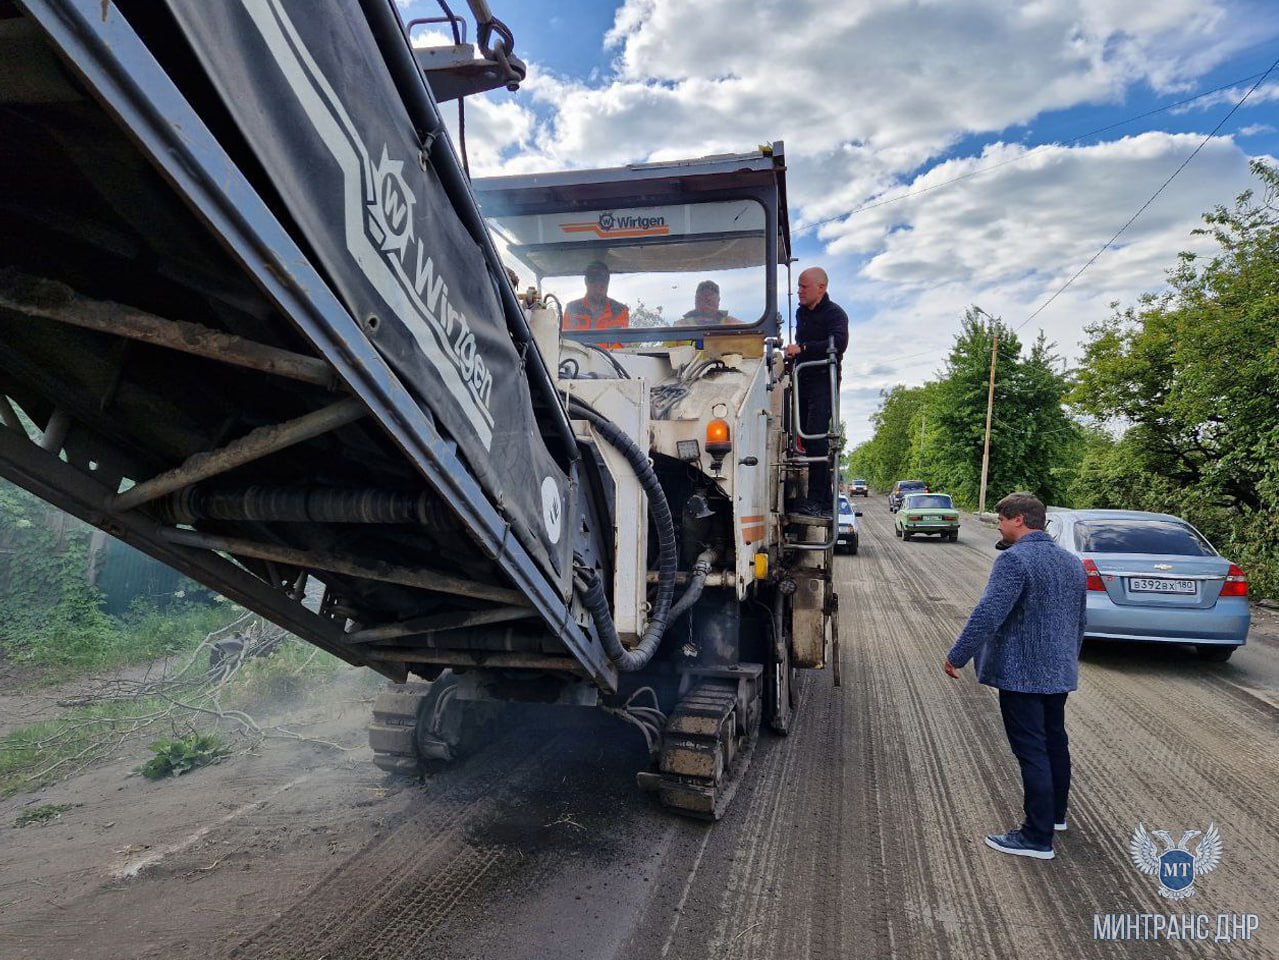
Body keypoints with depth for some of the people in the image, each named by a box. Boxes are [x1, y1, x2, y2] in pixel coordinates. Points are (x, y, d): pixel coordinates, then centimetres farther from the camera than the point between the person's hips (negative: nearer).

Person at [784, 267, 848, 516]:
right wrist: (791, 354, 13)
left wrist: (802, 348, -25)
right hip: (803, 381, 8)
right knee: (806, 437, 5)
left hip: (824, 381, -8)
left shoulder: (834, 313, -6)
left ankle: (818, 501, -18)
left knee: (816, 437, -18)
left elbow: (839, 344, -23)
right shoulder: (801, 313, 19)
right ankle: (824, 497, 11)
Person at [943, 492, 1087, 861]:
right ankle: (1055, 814, 37)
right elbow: (1079, 620, 20)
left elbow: (988, 614, -26)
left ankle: (1038, 838, 3)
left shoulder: (1014, 560, -19)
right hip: (1060, 673, 9)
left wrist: (956, 657, -19)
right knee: (1055, 742, 21)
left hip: (1021, 674, -9)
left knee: (1032, 752, -3)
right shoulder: (1072, 562, 11)